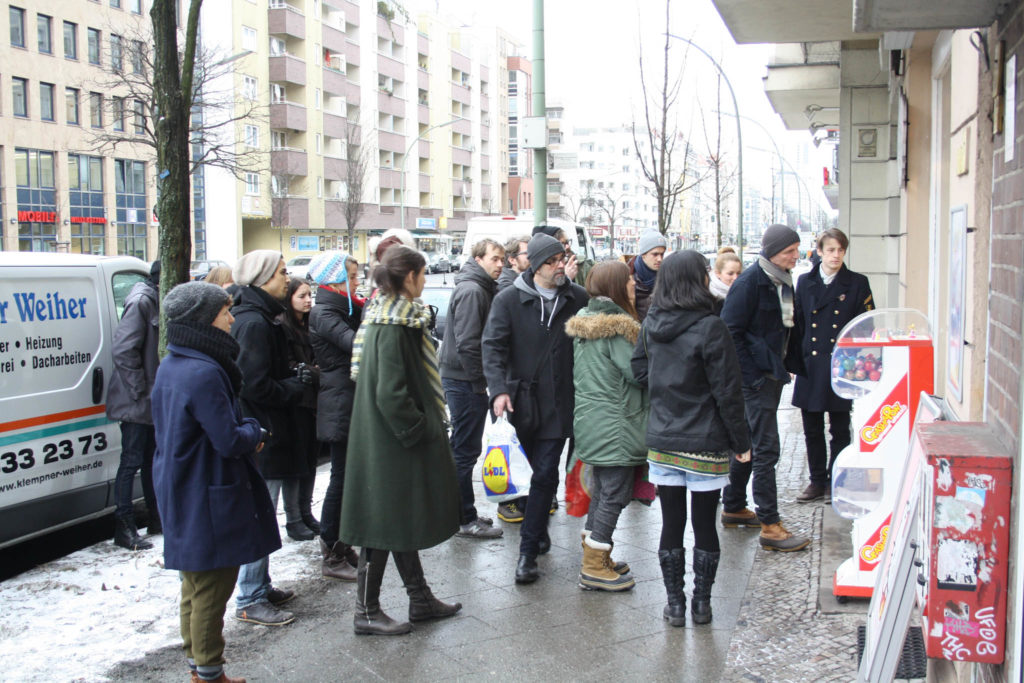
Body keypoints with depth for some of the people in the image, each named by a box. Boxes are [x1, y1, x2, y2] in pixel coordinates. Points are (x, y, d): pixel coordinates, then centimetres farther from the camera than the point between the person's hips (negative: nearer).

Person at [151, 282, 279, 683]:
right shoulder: (204, 372, -24)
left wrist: (244, 432, 5)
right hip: (208, 501, -10)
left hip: (181, 494, 10)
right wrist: (253, 431, -3)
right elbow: (229, 441, -25)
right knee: (213, 588, 4)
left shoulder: (171, 365, 6)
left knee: (196, 585, 21)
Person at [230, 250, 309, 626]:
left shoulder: (260, 319, 14)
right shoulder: (254, 323, -19)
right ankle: (250, 600, 8)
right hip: (261, 435, -11)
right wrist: (296, 386, -11)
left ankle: (260, 586, 31)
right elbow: (256, 386, -23)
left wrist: (296, 376, 3)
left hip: (264, 433, 11)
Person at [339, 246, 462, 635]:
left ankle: (420, 599, 29)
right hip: (391, 444, -10)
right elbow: (391, 394, -26)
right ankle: (367, 612, 14)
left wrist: (428, 426, 14)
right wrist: (422, 430, -16)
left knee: (402, 520, 17)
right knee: (385, 520, 1)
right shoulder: (392, 328, -21)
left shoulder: (392, 319, 10)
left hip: (395, 439, 10)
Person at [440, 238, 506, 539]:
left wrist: (480, 380, 14)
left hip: (462, 379, 11)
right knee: (466, 450, -3)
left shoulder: (480, 289, 17)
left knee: (463, 449, 17)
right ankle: (465, 519, 5)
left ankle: (462, 514, 27)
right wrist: (479, 382, -17)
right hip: (465, 381, -11)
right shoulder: (471, 291, -15)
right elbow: (466, 342, -21)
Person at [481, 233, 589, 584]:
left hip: (559, 402, 0)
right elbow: (492, 345, -6)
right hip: (523, 400, 0)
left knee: (545, 475, -4)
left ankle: (528, 552, 3)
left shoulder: (578, 298, 2)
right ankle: (539, 534, 33)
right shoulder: (509, 299, -2)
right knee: (539, 472, 13)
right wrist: (499, 389, -19)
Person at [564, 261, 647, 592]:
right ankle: (594, 569, 4)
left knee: (601, 490, 18)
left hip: (592, 422, 9)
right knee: (615, 494, -1)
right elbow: (638, 372, -19)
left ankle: (596, 557, 27)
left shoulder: (584, 320, 10)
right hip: (616, 425, -9)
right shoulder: (617, 327, -18)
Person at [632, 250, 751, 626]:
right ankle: (701, 604, 20)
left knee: (671, 524, 11)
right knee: (704, 525, 10)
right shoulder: (710, 328, -15)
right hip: (705, 444, -4)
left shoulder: (651, 324, 0)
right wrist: (741, 441, -4)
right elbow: (727, 390, -12)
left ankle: (675, 604, 19)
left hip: (662, 441, 4)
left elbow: (639, 370, 12)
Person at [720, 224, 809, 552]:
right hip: (755, 376, -9)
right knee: (766, 448, -7)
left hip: (773, 373, 9)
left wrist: (789, 365, 10)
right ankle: (770, 527, -2)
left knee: (748, 442, 17)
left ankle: (733, 508, 29)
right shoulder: (750, 282, -16)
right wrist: (750, 374, -19)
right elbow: (731, 331, -18)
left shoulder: (783, 281, 11)